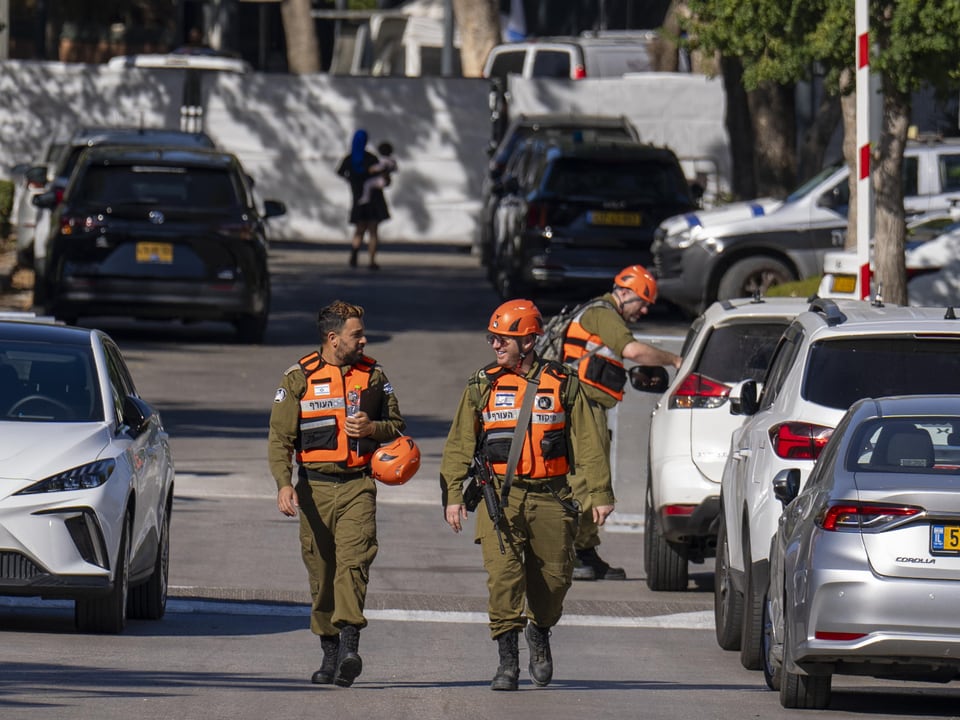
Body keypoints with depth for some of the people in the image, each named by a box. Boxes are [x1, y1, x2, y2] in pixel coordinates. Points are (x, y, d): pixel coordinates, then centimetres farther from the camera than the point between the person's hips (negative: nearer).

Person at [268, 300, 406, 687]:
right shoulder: (298, 378, 2)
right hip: (314, 488, 0)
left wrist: (372, 429, -6)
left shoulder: (372, 375, 8)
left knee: (353, 560, -18)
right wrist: (284, 484, -15)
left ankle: (349, 645, -28)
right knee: (321, 571, 4)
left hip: (357, 485, 0)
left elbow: (396, 426, 17)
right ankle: (329, 652, 16)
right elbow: (280, 437, -1)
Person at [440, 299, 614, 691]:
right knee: (503, 572, -15)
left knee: (553, 576, 7)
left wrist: (601, 495, -1)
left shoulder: (563, 386, 5)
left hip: (550, 497, 0)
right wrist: (452, 496, 0)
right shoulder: (482, 387, 8)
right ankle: (506, 659, -13)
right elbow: (459, 446, 9)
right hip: (499, 497, 0)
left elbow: (588, 445, 5)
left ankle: (539, 632, 37)